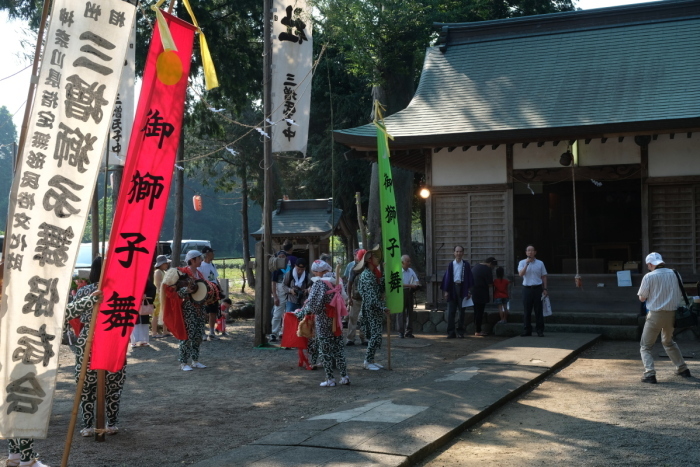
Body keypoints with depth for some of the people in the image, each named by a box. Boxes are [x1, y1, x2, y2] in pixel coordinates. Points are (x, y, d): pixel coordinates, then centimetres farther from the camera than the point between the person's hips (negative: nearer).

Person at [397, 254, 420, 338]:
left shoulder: (411, 271, 13)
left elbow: (416, 280, 21)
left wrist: (416, 284, -4)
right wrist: (410, 285, -24)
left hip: (409, 292, 6)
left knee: (410, 312, 7)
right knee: (401, 313, -3)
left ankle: (409, 332, 14)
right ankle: (401, 332, 2)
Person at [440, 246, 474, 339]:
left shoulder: (466, 264, 3)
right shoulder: (451, 265, 5)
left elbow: (469, 278, 3)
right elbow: (447, 278, 4)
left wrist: (469, 291, -3)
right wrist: (446, 291, -1)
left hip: (462, 289, -1)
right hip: (452, 288, 1)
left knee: (461, 312, 4)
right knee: (450, 312, -1)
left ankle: (460, 332, 12)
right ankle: (451, 332, 3)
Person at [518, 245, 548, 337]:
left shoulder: (540, 263, 7)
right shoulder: (522, 263, 4)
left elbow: (544, 276, 10)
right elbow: (521, 274, -12)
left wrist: (545, 289, 3)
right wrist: (527, 264, -19)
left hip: (537, 288, 0)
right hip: (527, 289, 0)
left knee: (538, 311, 2)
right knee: (527, 311, 3)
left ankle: (540, 330, 7)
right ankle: (527, 330, 10)